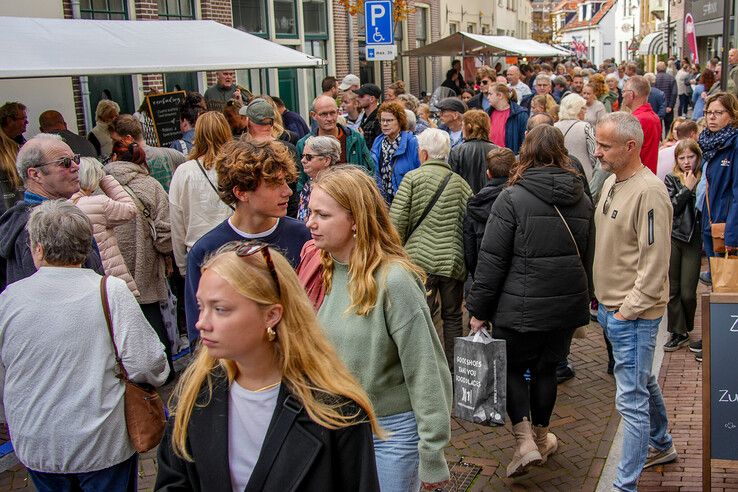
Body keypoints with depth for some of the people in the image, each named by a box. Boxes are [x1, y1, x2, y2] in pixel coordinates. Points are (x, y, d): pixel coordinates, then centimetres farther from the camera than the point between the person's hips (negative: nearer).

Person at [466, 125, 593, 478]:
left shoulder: (512, 198, -11)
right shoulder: (582, 200, 7)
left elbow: (492, 259, -13)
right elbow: (588, 254, 17)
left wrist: (478, 309, -7)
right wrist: (583, 296, 28)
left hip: (521, 305, -5)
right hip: (568, 303, 5)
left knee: (512, 368, 12)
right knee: (546, 368, 19)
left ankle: (525, 442, 1)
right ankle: (541, 438, 32)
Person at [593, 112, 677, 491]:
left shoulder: (649, 192, -20)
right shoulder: (611, 182, 8)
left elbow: (654, 264, -21)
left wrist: (627, 311, -18)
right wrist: (602, 299, 15)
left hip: (634, 314, -9)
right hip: (610, 306, 9)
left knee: (631, 398, -3)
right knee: (643, 381, 25)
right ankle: (661, 445, 45)